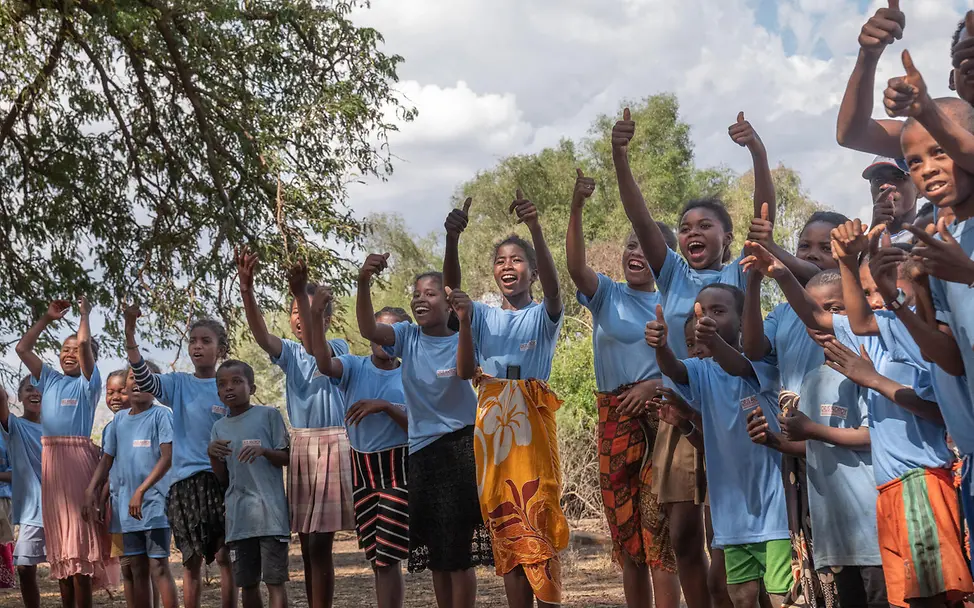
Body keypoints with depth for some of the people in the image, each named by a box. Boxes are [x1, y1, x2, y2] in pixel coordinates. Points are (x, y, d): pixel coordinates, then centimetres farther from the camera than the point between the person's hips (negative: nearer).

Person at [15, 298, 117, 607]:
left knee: (79, 537, -8)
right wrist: (47, 318, 16)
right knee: (59, 540, 9)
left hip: (77, 458, -6)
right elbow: (22, 348, 18)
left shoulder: (88, 382, 1)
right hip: (50, 460, 6)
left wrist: (85, 313, 1)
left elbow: (85, 343, -13)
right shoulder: (49, 379, 17)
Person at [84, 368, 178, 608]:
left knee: (158, 567, -9)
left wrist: (141, 491, -21)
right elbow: (107, 458, 16)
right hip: (127, 507, 6)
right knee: (134, 569, 8)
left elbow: (168, 457, -14)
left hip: (155, 503, -6)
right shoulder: (119, 419, 12)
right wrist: (92, 490, 3)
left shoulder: (161, 415, -5)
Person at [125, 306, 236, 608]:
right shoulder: (179, 384, 6)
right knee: (192, 559, 6)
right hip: (184, 479, 1)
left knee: (224, 554, -2)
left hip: (221, 478, -1)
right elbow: (144, 381, -12)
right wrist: (130, 335, -25)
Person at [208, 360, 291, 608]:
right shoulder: (219, 427, 12)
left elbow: (287, 459, 0)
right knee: (246, 583, 10)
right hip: (238, 516, 5)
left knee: (274, 579, -5)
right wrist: (212, 455, -7)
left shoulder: (269, 415, 0)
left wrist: (264, 451, -18)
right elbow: (223, 480, 12)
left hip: (270, 511, -5)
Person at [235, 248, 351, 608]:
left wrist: (301, 292, -38)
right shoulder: (290, 353, 9)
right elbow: (261, 335, -11)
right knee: (308, 544, 8)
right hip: (300, 445, 5)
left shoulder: (337, 348, -2)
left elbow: (314, 347, -26)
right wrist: (247, 290, -29)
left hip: (331, 444, -5)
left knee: (320, 543, -8)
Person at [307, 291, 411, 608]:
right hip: (361, 469, 3)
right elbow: (324, 364, -21)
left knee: (388, 556, -7)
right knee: (375, 556, 11)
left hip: (399, 469, -3)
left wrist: (386, 407, -23)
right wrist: (316, 318, -35)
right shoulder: (354, 367, 2)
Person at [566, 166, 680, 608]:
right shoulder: (606, 296, 6)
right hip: (615, 419, 2)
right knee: (624, 528, 9)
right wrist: (576, 207, -27)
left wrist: (655, 384, -16)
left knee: (658, 525, -8)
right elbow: (575, 265, -14)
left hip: (660, 417, -2)